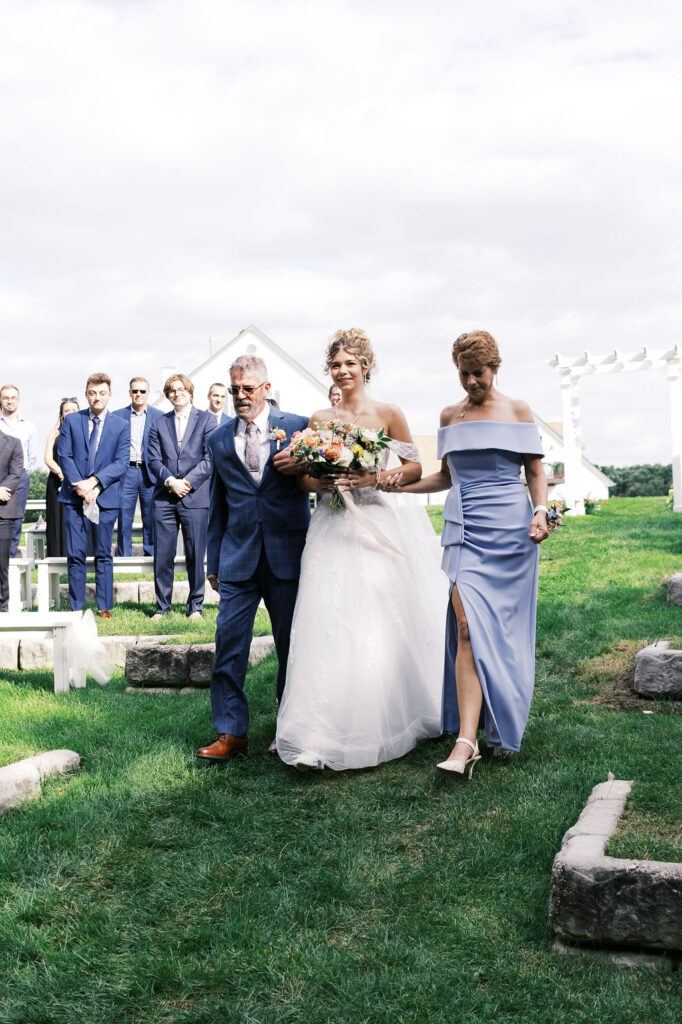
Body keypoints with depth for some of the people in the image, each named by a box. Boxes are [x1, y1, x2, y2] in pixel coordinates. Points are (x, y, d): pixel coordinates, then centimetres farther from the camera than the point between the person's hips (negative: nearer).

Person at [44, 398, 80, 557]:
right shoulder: (54, 434, 16)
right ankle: (58, 560, -5)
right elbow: (48, 459, 5)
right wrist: (61, 473, -14)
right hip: (57, 484, 1)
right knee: (59, 522, -4)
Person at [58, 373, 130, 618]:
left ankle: (105, 607, 12)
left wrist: (94, 482, -14)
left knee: (104, 556, 6)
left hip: (105, 497, 0)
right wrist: (78, 485, -12)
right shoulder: (71, 420, 8)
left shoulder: (121, 426, 6)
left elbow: (121, 463, -2)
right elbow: (64, 456, 1)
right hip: (74, 497, 0)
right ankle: (76, 608, 9)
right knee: (75, 556, 2)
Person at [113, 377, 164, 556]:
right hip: (126, 472, 1)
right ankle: (124, 557, 10)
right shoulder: (118, 416, 8)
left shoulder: (159, 416, 6)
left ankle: (151, 555, 13)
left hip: (150, 473, 0)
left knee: (151, 519, 3)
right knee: (124, 518, 2)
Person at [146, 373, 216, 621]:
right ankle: (162, 607, 12)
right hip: (165, 498, 2)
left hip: (195, 496, -2)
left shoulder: (206, 419, 6)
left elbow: (210, 458, -2)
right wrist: (170, 481, -10)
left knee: (195, 556, 1)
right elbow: (154, 459, 7)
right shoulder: (159, 424, 15)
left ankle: (195, 606, 12)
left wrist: (188, 482, -11)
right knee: (162, 556, 2)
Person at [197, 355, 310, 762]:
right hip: (238, 556, 2)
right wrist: (213, 561, 15)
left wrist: (301, 466, -15)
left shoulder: (298, 427, 2)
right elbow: (217, 505, 16)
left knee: (292, 644, 6)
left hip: (288, 553, -2)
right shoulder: (220, 440, 11)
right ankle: (231, 733, 5)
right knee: (229, 642, -3)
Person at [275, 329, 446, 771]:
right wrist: (325, 483, -10)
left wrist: (376, 478, -14)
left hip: (385, 527, -1)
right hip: (336, 531, 1)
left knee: (389, 623, 0)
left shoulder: (389, 414, 3)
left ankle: (401, 716, 19)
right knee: (332, 625, -8)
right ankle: (323, 734, -9)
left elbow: (415, 467, 1)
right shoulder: (320, 419, 10)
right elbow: (306, 477, 11)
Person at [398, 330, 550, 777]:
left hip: (508, 529, -2)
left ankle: (503, 726, 14)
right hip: (464, 529, 2)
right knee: (467, 626, -10)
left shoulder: (517, 410, 5)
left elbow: (536, 471, 6)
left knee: (501, 629, -2)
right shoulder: (450, 416, 14)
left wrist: (541, 510, -10)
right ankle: (467, 739, -12)